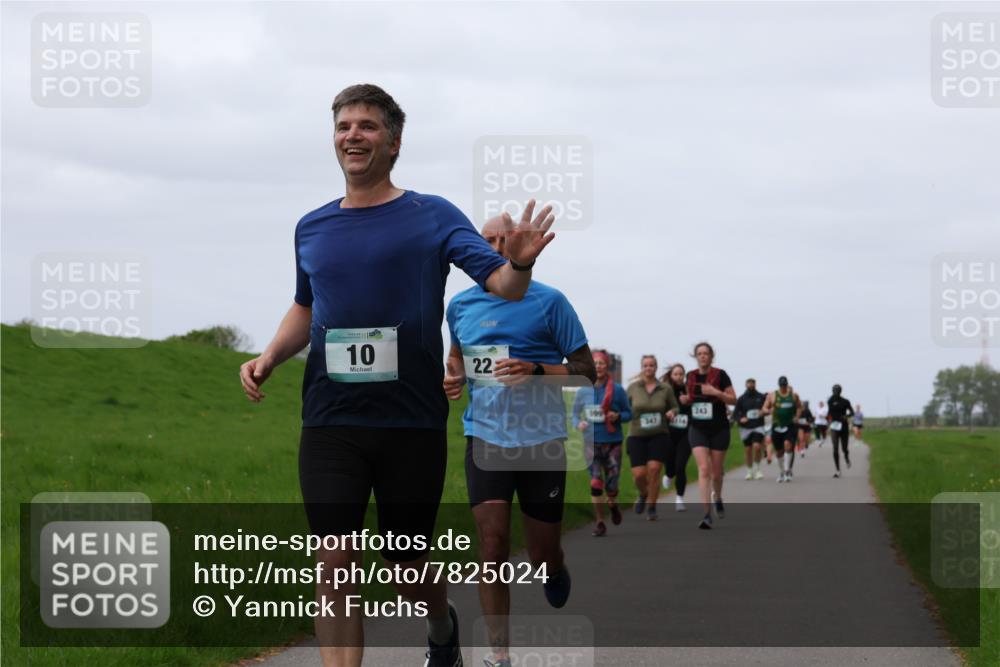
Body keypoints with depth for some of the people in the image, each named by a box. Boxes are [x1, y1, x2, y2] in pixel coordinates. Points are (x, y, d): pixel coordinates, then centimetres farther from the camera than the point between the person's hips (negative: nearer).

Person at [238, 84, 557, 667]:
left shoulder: (432, 217, -1)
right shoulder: (312, 228, 10)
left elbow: (503, 285, -10)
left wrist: (519, 264, -33)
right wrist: (269, 358, 6)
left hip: (412, 422, -2)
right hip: (330, 422, 2)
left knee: (409, 569, 9)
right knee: (336, 564, -9)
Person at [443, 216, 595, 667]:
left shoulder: (549, 302, -3)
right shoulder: (461, 305, 8)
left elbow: (586, 370, -2)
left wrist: (534, 369, -18)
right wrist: (454, 378, 5)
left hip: (541, 441, -2)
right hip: (485, 438, 2)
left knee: (542, 558, 7)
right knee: (492, 548, -10)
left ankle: (556, 573, 45)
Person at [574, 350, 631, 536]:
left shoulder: (617, 390, -4)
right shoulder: (583, 391, 2)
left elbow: (628, 413, 5)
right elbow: (575, 412, 13)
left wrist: (618, 416, -16)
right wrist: (578, 423, -8)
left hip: (612, 442, -1)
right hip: (592, 442, 1)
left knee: (611, 484, 2)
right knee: (595, 483, -7)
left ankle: (613, 505, 38)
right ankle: (599, 522, 4)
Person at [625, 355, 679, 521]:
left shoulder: (666, 389, 2)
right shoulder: (633, 388, 3)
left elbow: (675, 407, 12)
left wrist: (672, 412, -9)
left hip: (659, 435, 0)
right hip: (636, 436, 0)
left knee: (654, 470, -13)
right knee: (639, 474, -9)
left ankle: (651, 508, 2)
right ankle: (643, 495, 27)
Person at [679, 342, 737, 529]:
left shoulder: (720, 375, -7)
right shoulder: (691, 376, 5)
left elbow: (733, 400, -7)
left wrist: (715, 392, -22)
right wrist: (685, 399, -2)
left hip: (719, 429, -2)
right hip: (698, 429, 2)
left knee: (716, 471, 10)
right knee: (704, 469, -13)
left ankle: (717, 498, 42)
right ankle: (707, 514, -16)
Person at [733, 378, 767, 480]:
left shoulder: (761, 397, 4)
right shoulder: (741, 399, 3)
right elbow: (735, 414, 4)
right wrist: (740, 419, -15)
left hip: (758, 426, -1)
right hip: (745, 428, 1)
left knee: (757, 446, -17)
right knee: (748, 450, 4)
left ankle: (757, 469, -2)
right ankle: (749, 471, 17)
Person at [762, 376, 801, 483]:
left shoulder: (794, 395, 7)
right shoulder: (772, 395, 5)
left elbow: (799, 407, 18)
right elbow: (764, 408, 5)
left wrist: (797, 417, 0)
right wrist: (769, 411, -18)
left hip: (790, 425, -1)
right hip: (777, 425, 1)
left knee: (788, 445, -21)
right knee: (778, 451, 6)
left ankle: (787, 471, -17)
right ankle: (781, 471, 26)